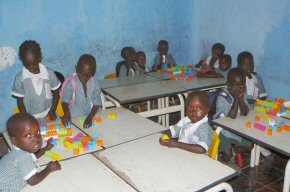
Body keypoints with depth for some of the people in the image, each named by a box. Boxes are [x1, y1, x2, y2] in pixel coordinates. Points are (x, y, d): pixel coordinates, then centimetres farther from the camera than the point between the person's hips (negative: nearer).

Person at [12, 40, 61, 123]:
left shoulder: (49, 73, -7)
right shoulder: (20, 78, -9)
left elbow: (56, 94, 3)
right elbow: (20, 101, -3)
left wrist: (52, 111, -8)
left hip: (48, 117, 0)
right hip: (30, 120, 0)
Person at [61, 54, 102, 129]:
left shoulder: (95, 83, -4)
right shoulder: (71, 83, -10)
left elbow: (96, 103, -5)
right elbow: (65, 100, -15)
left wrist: (90, 118, -19)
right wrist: (66, 113, -35)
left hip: (90, 117, 2)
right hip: (74, 118, -1)